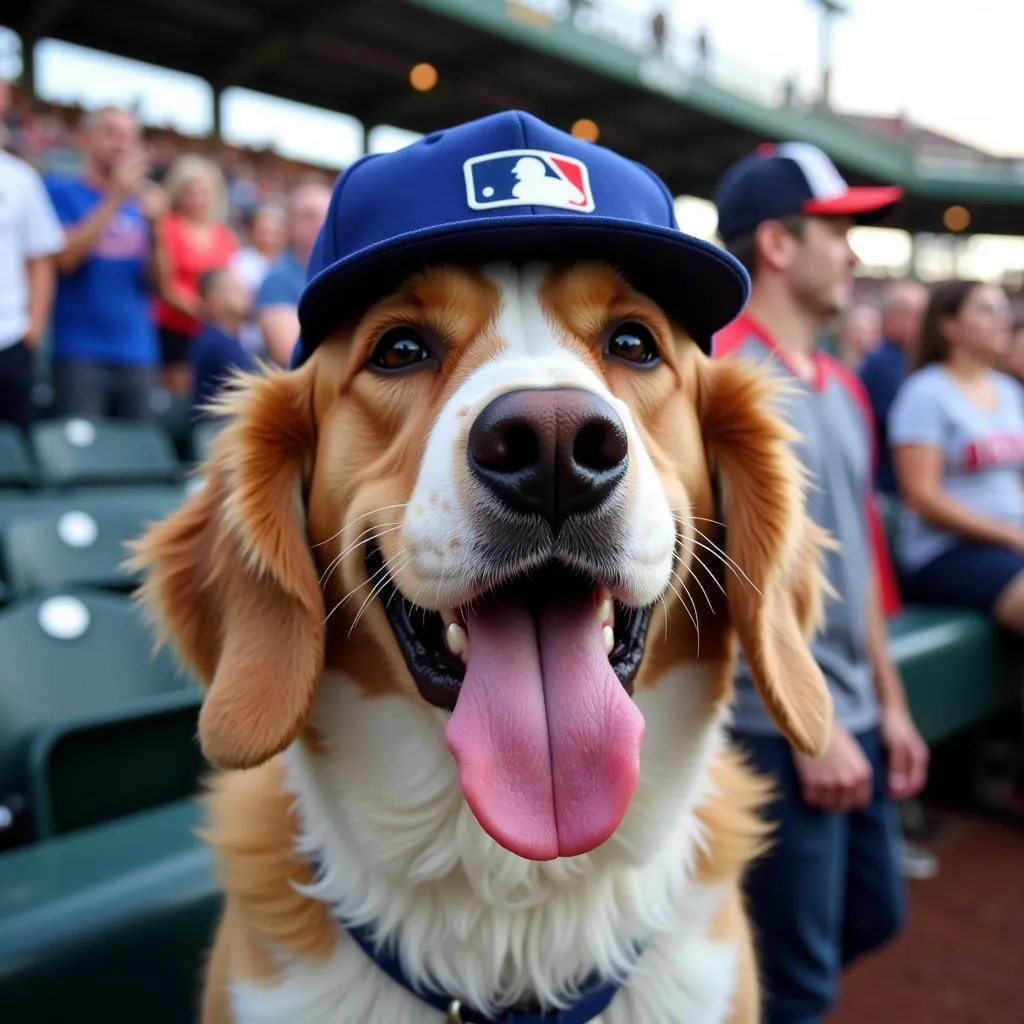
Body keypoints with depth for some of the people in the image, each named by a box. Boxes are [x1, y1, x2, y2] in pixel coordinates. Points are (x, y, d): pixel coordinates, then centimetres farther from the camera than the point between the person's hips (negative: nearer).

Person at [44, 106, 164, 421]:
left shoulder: (141, 201, 13)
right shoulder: (61, 192, 3)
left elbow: (159, 281, 7)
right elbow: (65, 258, -12)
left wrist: (156, 225, -10)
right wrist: (115, 198, -13)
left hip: (137, 355, 4)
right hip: (79, 354, -4)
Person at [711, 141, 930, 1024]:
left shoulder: (841, 385, 11)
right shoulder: (724, 374, -15)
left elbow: (860, 553, 14)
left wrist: (887, 701, 15)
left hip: (853, 715, 9)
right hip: (776, 724, -8)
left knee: (873, 916, 23)